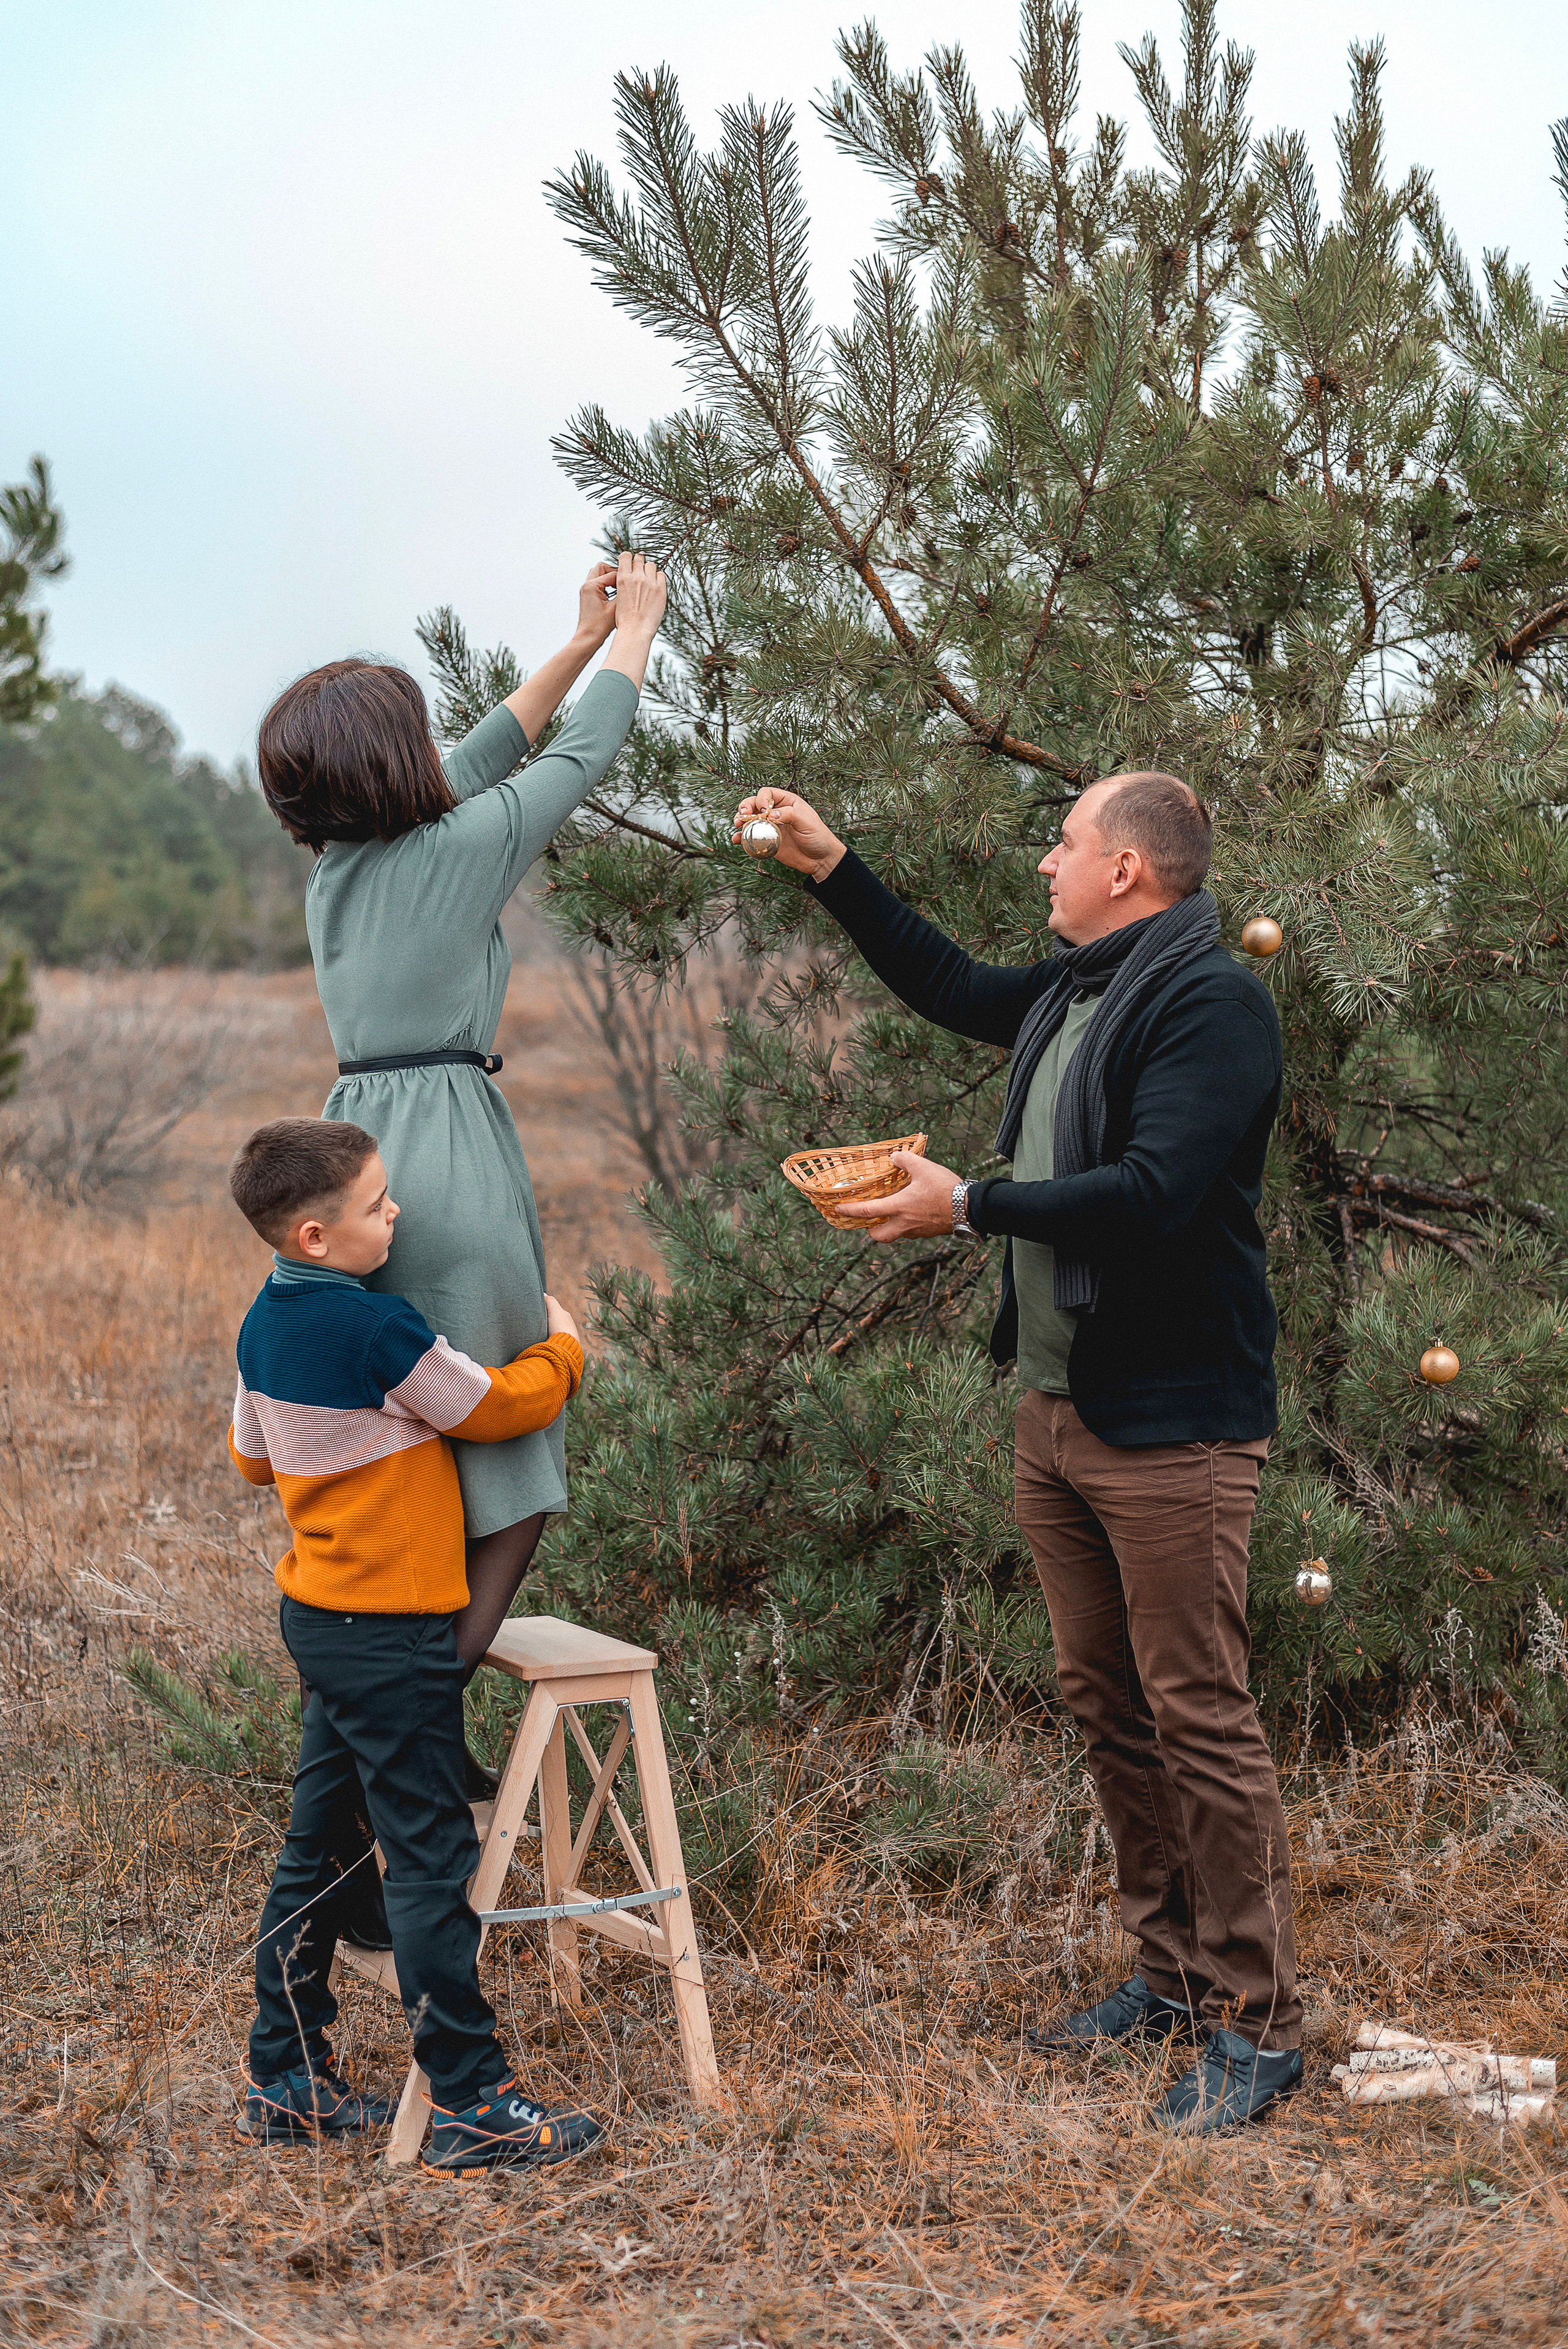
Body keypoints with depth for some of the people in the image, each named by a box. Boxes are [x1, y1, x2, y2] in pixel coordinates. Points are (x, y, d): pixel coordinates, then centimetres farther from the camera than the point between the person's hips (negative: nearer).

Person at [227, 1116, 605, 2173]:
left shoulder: (266, 1324, 5)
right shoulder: (378, 1326, -22)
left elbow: (253, 1454, 18)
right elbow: (493, 1409, -10)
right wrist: (562, 1347, 7)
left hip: (317, 1614, 9)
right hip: (391, 1632, -9)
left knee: (317, 1846, 16)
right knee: (432, 1858, -2)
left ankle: (287, 2079, 24)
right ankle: (473, 2105, 4)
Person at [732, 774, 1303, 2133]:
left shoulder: (1212, 1004, -15)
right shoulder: (1072, 992, 14)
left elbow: (1154, 1191, -26)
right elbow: (947, 985, 33)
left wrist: (969, 1206, -18)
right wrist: (830, 869, 29)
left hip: (1171, 1427, -9)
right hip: (1055, 1411, 9)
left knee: (1201, 1718, -5)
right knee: (1105, 1704, 15)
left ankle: (1259, 2023, 5)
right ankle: (1175, 1974, 27)